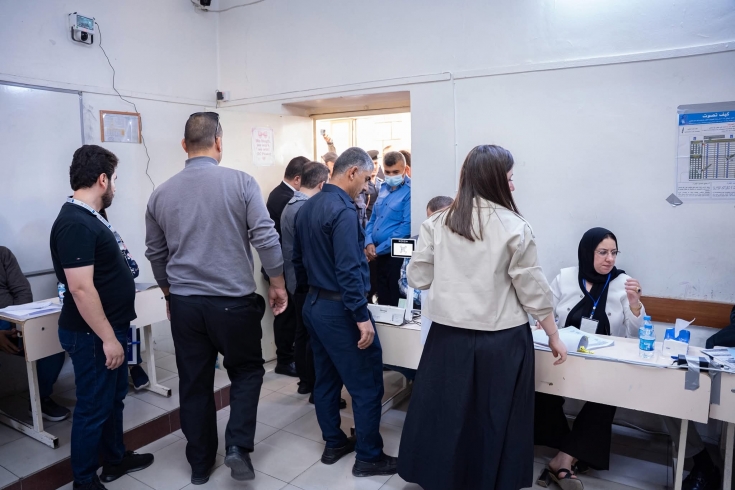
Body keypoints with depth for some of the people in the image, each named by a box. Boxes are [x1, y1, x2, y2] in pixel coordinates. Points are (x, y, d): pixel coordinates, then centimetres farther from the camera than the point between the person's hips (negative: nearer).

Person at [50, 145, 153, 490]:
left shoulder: (89, 217, 9)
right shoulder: (75, 224, -23)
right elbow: (81, 288, -27)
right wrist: (108, 338, -24)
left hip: (110, 327, 10)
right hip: (92, 334, -10)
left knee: (114, 397, 21)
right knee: (93, 406, 5)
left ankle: (115, 459, 39)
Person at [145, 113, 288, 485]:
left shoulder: (162, 193, 4)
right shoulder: (241, 182, -8)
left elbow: (155, 254, 12)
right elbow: (266, 237, -13)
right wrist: (278, 284, -1)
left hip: (184, 304, 4)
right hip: (233, 301, -3)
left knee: (194, 384, 15)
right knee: (246, 370, 18)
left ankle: (200, 463, 28)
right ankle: (238, 446, 6)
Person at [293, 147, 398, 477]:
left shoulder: (307, 207, 9)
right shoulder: (343, 210, -19)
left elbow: (298, 259, 15)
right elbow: (348, 270, -25)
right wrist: (361, 317, -22)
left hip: (313, 305, 10)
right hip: (339, 309, -9)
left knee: (326, 379, 17)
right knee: (367, 385, 2)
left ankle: (334, 444, 30)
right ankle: (368, 457, 14)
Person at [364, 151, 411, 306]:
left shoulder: (410, 192, -13)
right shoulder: (384, 189, 11)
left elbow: (406, 227, -20)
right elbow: (373, 218, 16)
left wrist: (379, 249, -14)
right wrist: (369, 243, -3)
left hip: (396, 255, -7)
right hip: (379, 254, 7)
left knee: (395, 302, 4)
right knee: (382, 299, 17)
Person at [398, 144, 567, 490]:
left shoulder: (437, 223, -3)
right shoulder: (514, 227, -9)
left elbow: (418, 278, 1)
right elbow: (533, 289, -5)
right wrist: (554, 336, 8)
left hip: (449, 336, 2)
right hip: (501, 340, -2)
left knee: (444, 416, 17)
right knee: (497, 421, 16)